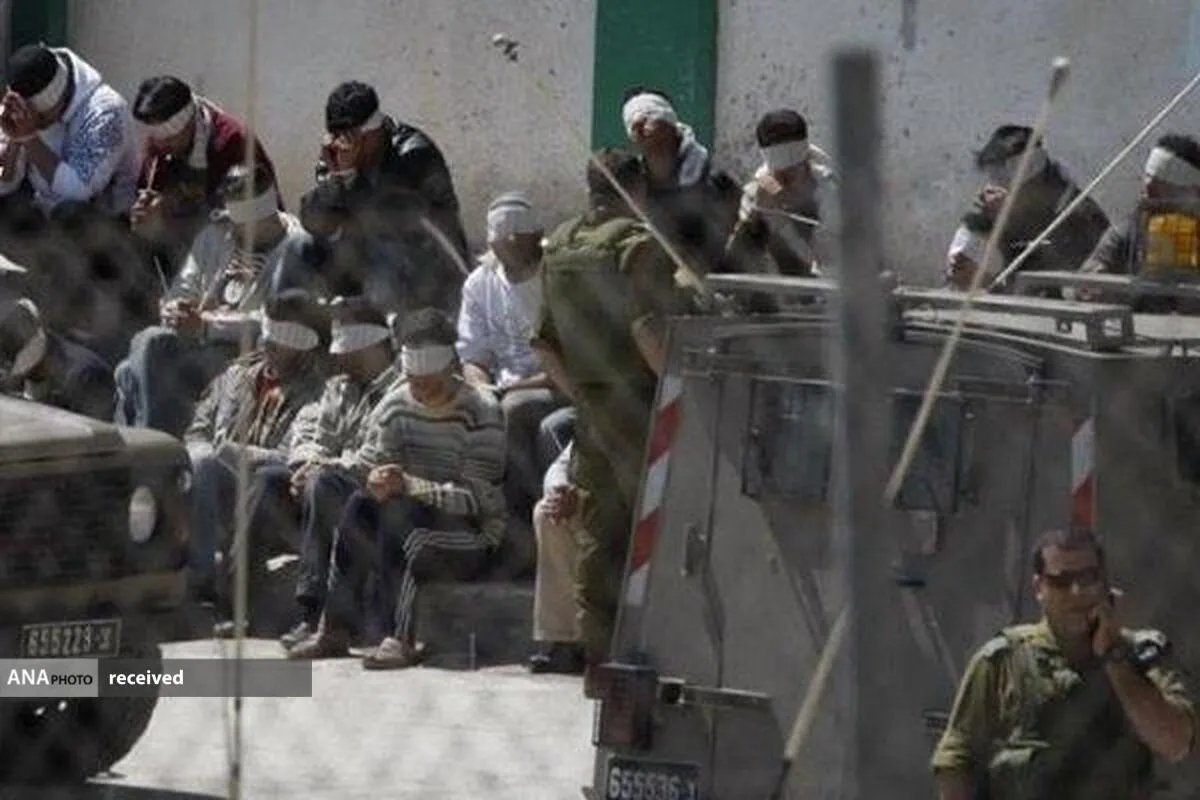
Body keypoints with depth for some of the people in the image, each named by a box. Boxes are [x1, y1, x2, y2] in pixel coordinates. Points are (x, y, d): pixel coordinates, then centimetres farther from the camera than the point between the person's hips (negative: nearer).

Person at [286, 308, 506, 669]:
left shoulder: (481, 412, -14)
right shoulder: (398, 404, 4)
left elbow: (476, 498, -21)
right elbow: (366, 465, 3)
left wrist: (408, 485, -33)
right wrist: (374, 481, -23)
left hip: (474, 536, -5)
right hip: (412, 528, 5)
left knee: (398, 512, -32)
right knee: (359, 507, -22)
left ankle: (402, 638, -36)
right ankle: (335, 629, -21)